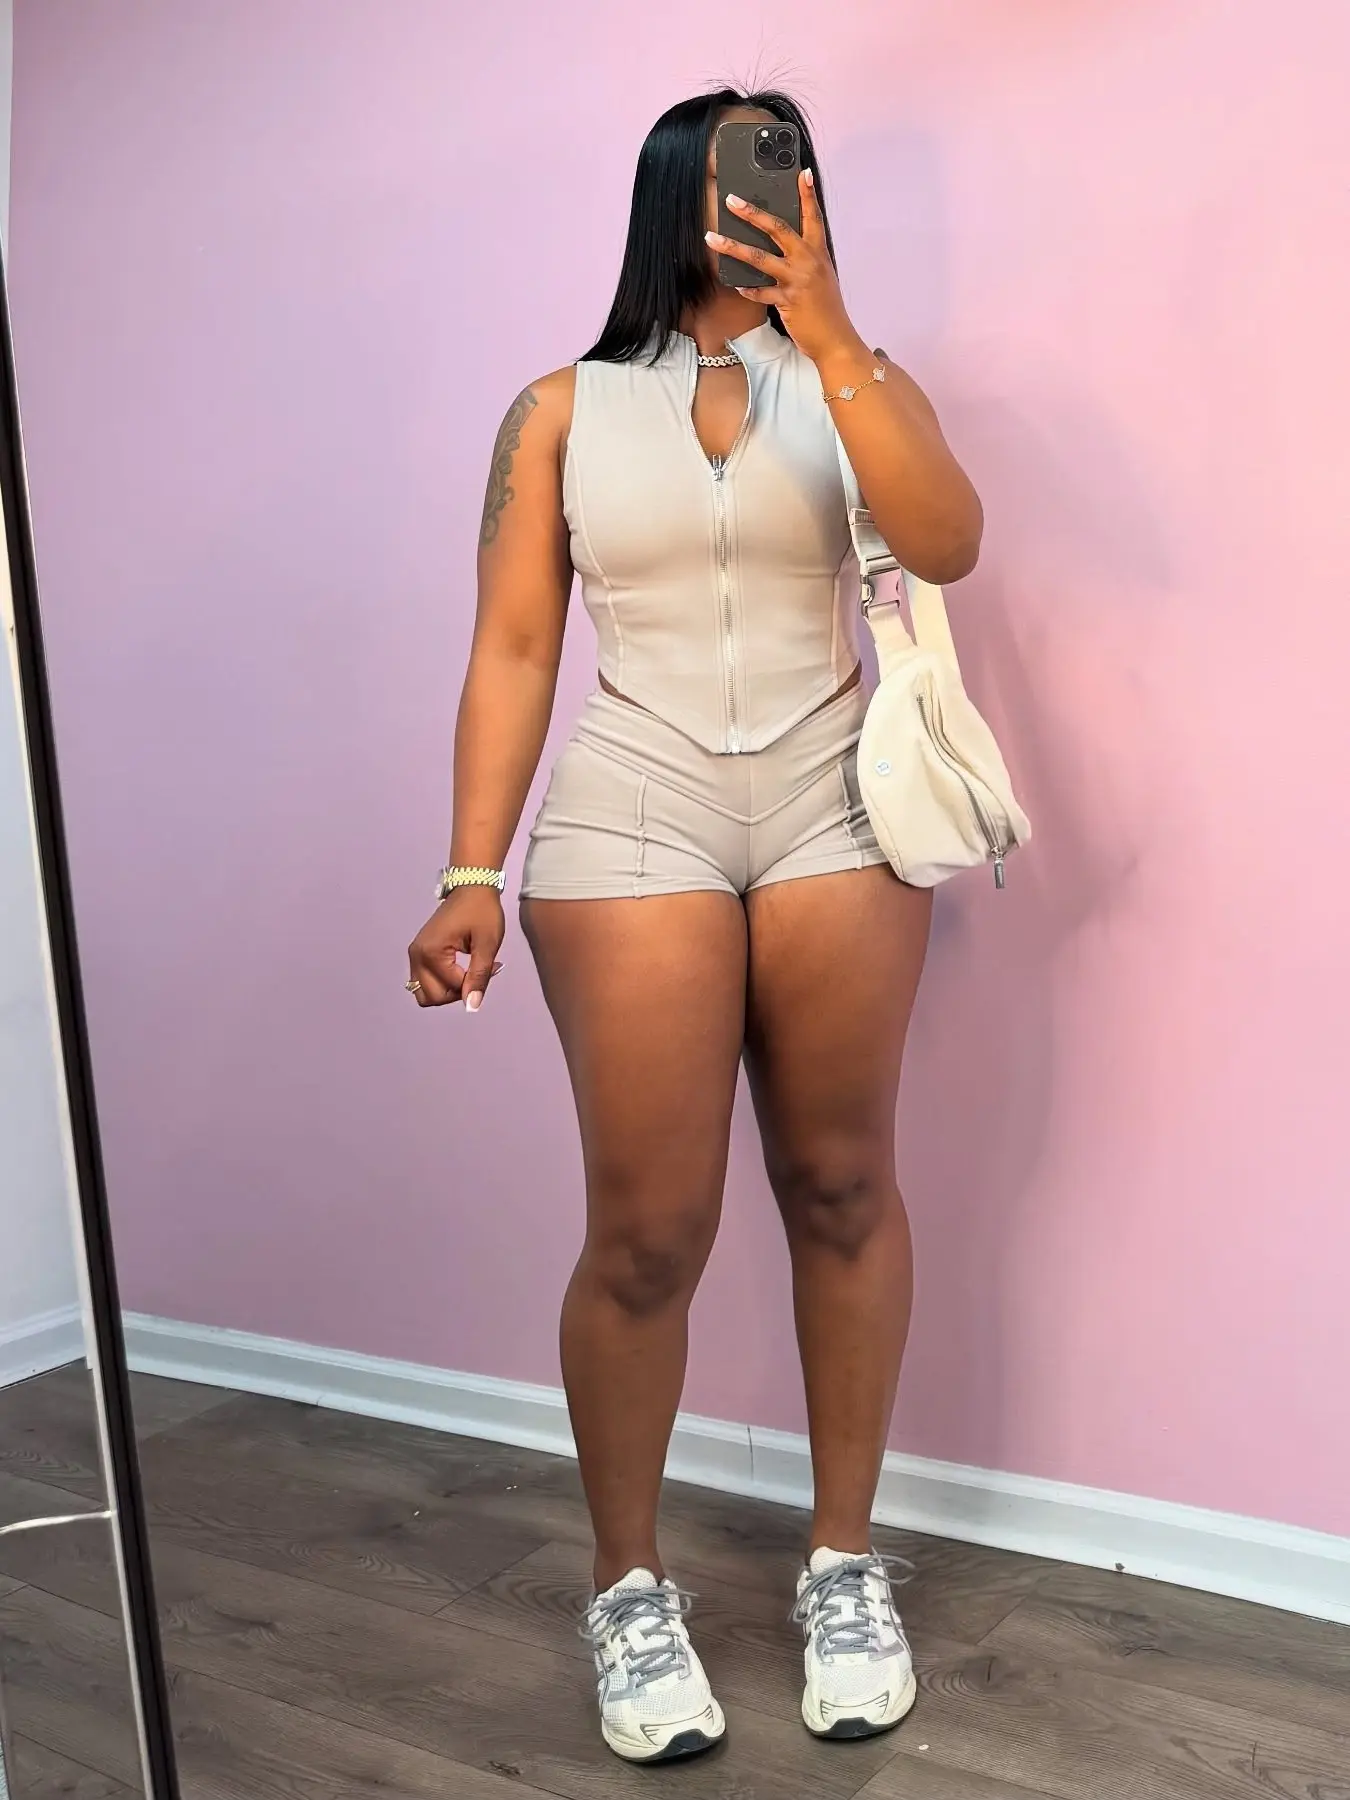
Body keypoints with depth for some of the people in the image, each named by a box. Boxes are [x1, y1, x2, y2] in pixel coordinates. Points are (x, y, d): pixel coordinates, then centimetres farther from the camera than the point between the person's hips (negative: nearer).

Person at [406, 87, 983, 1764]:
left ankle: (843, 1560, 25)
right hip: (634, 826, -1)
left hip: (833, 821, 2)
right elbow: (513, 651, 3)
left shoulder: (850, 381, 9)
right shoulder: (563, 410, 7)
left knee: (841, 1189, 7)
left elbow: (949, 544, -10)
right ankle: (629, 1588, 20)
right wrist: (472, 876, -5)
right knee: (648, 1233, -2)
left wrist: (830, 335, -16)